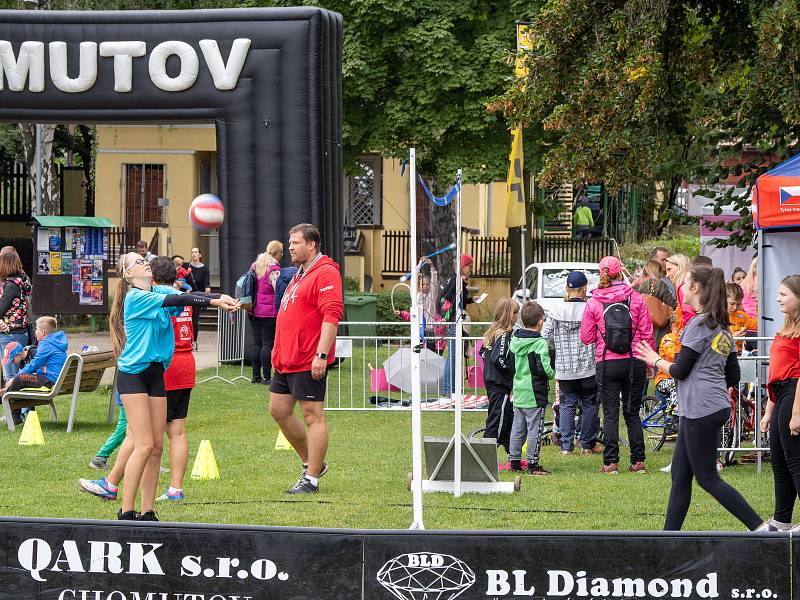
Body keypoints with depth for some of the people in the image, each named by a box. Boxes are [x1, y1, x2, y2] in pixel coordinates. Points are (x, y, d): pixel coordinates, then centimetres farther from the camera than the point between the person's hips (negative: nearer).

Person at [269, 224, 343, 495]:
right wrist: (279, 352, 25)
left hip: (309, 362, -10)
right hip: (287, 360, 10)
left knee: (313, 415, -5)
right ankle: (311, 462, 25)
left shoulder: (325, 273, -13)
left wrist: (321, 355, -26)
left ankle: (311, 479, -1)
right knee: (279, 410, 13)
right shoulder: (300, 274, 19)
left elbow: (332, 315, -21)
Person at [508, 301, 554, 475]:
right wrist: (552, 374, -1)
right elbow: (545, 368, -20)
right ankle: (533, 464, 1)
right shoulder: (540, 343, -16)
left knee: (517, 428, 14)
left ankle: (514, 461, 20)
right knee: (535, 429, -1)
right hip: (535, 393, -7)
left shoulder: (515, 340, 5)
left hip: (518, 391, 7)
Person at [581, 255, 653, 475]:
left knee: (610, 414, 4)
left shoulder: (594, 303, -3)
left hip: (607, 364, -1)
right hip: (634, 363, 1)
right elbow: (647, 333, -1)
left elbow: (586, 337, 2)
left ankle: (610, 462, 0)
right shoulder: (635, 298, -2)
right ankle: (638, 462, 9)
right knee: (633, 413, 9)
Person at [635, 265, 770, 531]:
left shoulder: (699, 324, -13)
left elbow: (679, 370, -12)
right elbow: (733, 376, 16)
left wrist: (656, 361, 5)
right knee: (680, 476, 11)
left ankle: (759, 527, -6)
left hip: (701, 411, -9)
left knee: (707, 479, -4)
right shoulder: (722, 327, 14)